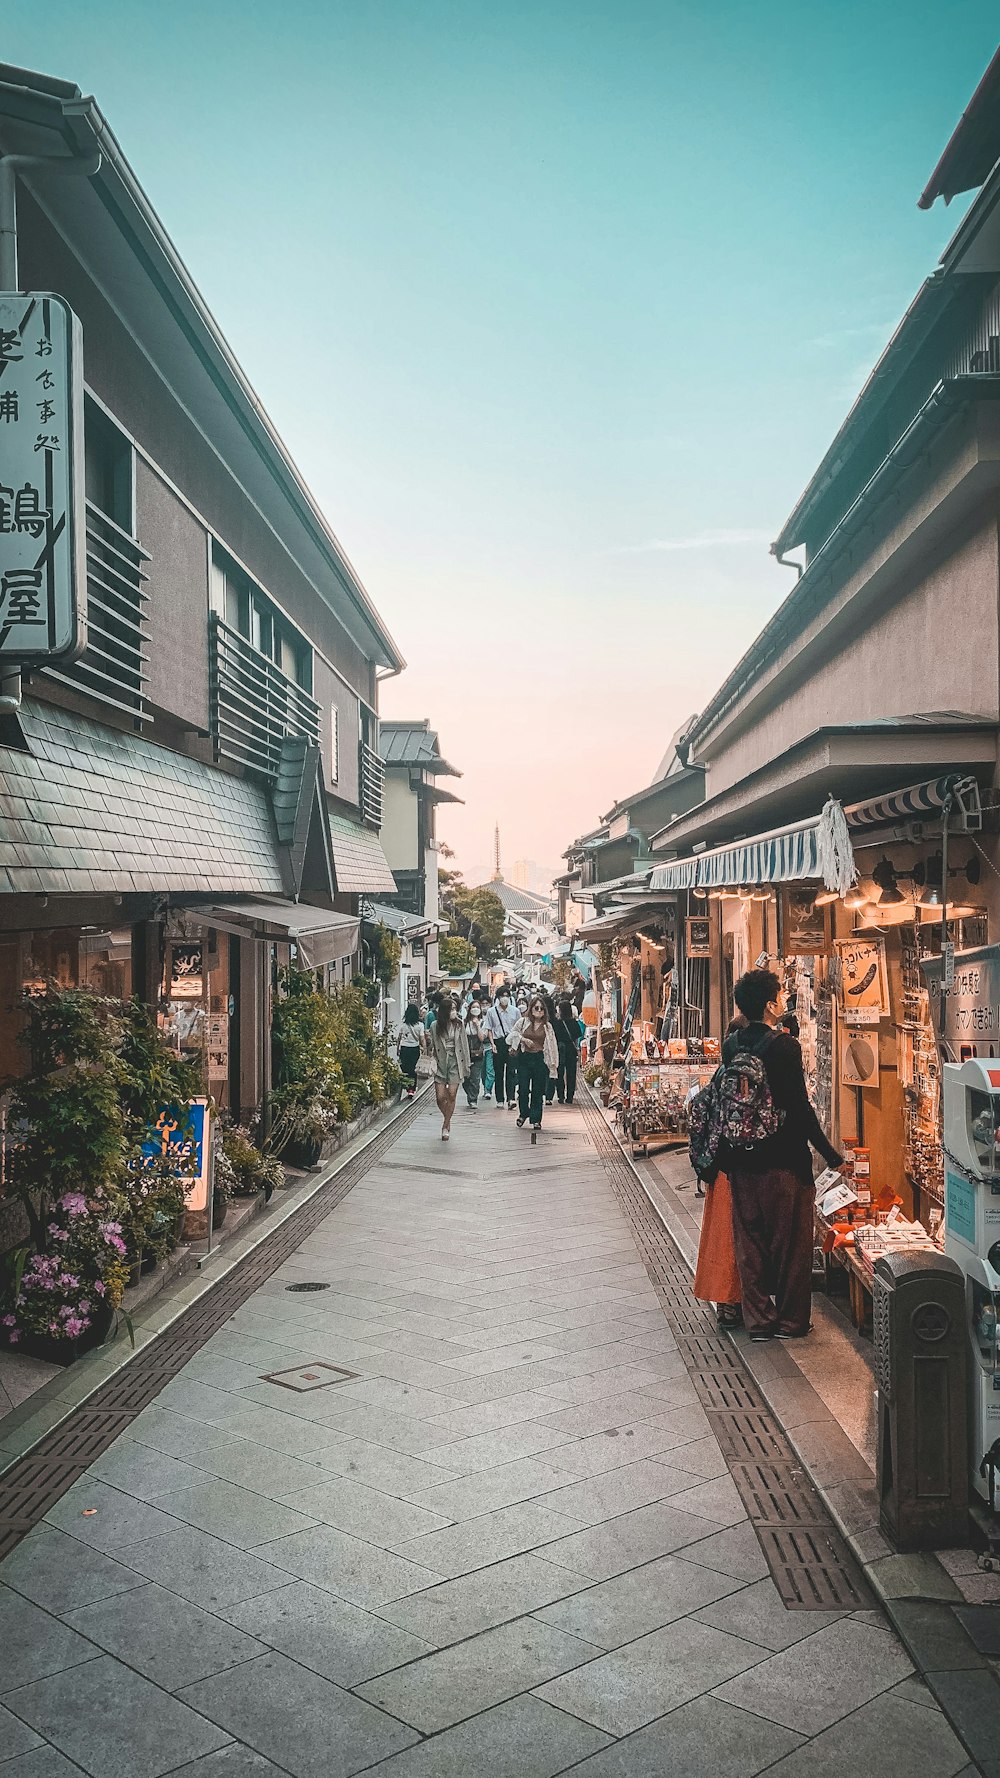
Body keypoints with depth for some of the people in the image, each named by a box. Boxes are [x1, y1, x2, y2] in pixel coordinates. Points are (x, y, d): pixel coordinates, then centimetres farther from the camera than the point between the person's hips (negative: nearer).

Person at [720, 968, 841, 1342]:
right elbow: (800, 1108, -17)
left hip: (742, 1161, 6)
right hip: (785, 1160, -5)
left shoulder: (731, 1045, 2)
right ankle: (790, 1321, 17)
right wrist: (832, 1155, -11)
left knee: (750, 1242, 13)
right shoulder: (783, 1045, -16)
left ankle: (758, 1319, 20)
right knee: (790, 1242, 8)